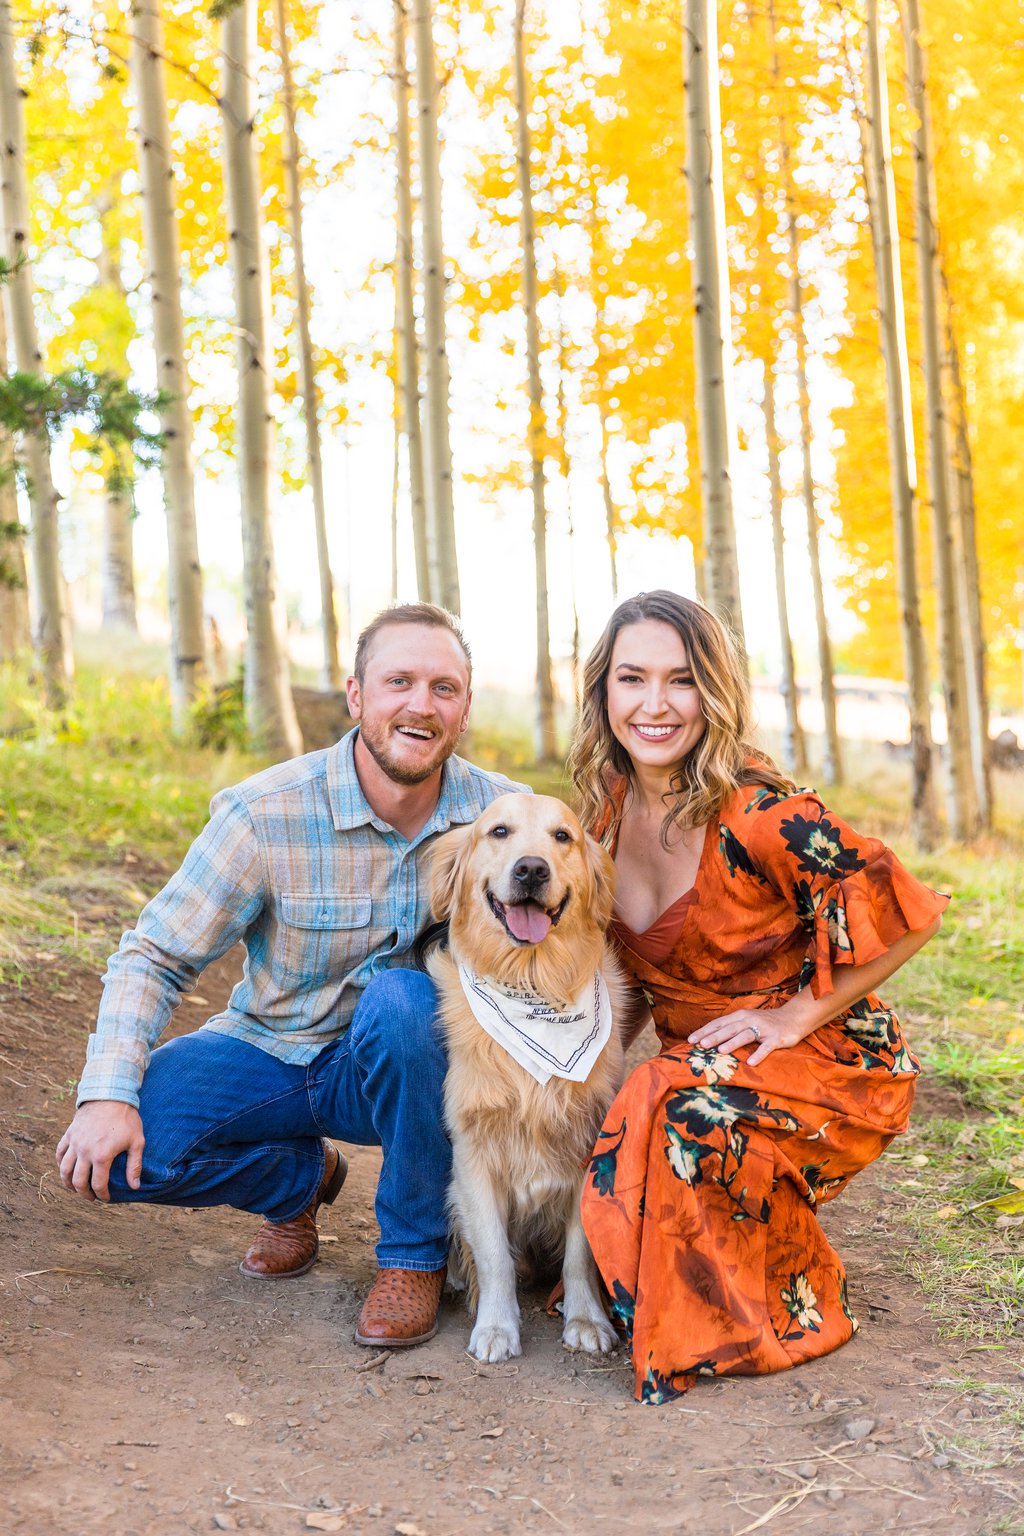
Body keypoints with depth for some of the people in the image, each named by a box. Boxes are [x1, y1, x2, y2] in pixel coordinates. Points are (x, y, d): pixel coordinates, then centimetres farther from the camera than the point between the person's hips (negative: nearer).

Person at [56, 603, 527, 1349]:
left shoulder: (504, 813, -12)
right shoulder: (265, 813, -17)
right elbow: (155, 955, -12)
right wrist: (109, 1093, -25)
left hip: (402, 1063, 0)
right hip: (271, 1054, 1)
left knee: (400, 997, -35)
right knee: (118, 1149, -23)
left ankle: (416, 1252, -13)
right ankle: (301, 1179, 9)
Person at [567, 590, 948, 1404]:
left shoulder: (759, 812, -22)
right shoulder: (605, 808, -1)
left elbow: (906, 915, -18)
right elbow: (612, 951, 15)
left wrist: (799, 1014, -16)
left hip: (822, 1059, -6)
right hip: (691, 1056, 6)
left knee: (686, 1119, -33)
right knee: (621, 1157, -20)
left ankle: (791, 1308, -7)